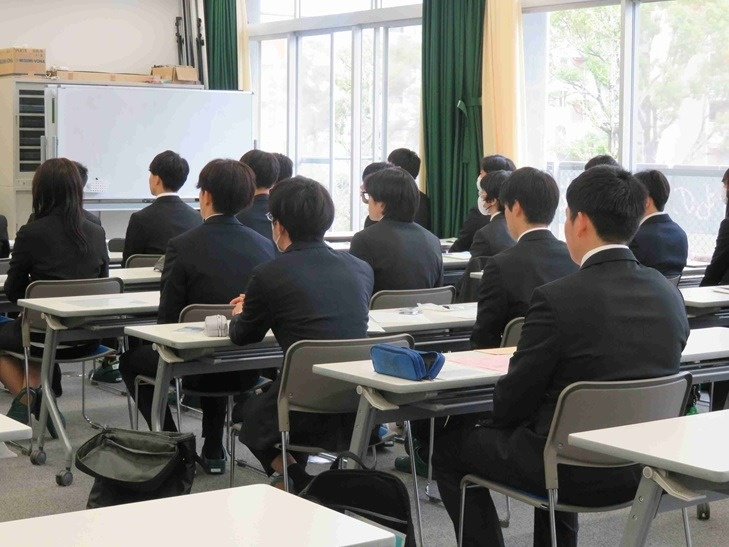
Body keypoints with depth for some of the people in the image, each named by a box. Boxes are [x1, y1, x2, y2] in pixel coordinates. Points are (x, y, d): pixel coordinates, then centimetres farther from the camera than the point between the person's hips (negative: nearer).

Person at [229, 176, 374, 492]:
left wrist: (241, 314, 35)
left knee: (243, 410, 27)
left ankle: (303, 489, 20)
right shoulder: (361, 269, 6)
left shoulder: (269, 276, -8)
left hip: (310, 418, -5)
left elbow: (243, 337, 10)